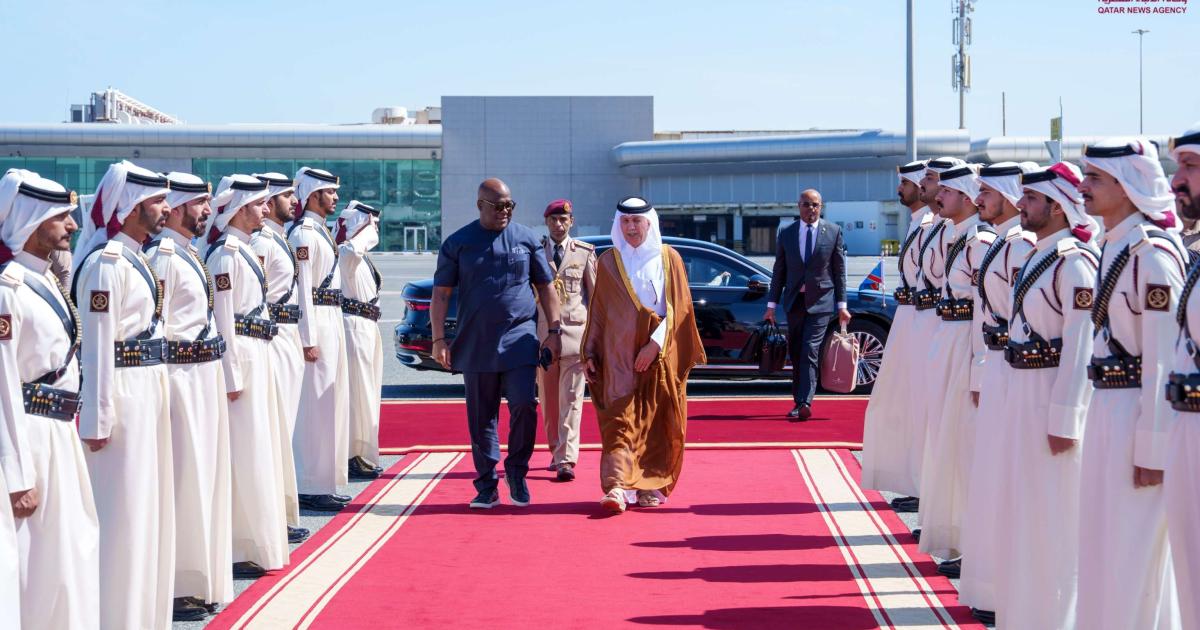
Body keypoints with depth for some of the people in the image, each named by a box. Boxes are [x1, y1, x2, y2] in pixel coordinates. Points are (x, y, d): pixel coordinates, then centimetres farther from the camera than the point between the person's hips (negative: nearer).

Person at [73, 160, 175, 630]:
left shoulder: (136, 257, 12)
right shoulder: (107, 263, -16)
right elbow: (97, 345, -18)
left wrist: (159, 391, 18)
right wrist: (98, 419, -18)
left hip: (149, 392, 9)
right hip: (122, 395, -9)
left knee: (148, 504, 16)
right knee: (122, 510, -2)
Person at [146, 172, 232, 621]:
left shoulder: (190, 253, 14)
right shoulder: (163, 256, -15)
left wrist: (213, 372, 16)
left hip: (205, 374, 10)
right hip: (181, 376, -10)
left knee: (204, 475, 14)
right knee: (183, 478, -4)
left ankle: (201, 581, 24)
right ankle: (177, 589, 4)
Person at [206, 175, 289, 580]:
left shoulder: (243, 250, 15)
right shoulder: (226, 253, -14)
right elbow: (223, 319, -18)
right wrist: (232, 377, -19)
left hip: (256, 357, 10)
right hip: (240, 359, -10)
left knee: (257, 448, 14)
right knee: (243, 452, -5)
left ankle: (256, 542, 24)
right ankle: (237, 550, 1)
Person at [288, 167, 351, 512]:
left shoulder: (321, 231, 17)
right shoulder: (304, 233, -13)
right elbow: (302, 288, -18)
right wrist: (309, 339, -21)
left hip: (332, 322, 10)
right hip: (316, 325, -10)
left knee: (331, 403, 13)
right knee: (315, 404, -7)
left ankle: (326, 481, 21)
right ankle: (310, 487, -3)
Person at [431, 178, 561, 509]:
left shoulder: (526, 239, 8)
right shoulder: (457, 243, 5)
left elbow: (545, 286, 13)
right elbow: (441, 293, 5)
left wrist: (554, 330, 7)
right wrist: (439, 339, -3)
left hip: (520, 338, 0)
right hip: (476, 344, 0)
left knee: (525, 405, -13)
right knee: (481, 419, 5)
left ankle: (516, 471, 7)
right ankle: (487, 487, 13)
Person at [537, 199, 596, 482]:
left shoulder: (585, 252, 6)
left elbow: (596, 293, 8)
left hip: (575, 331, -2)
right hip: (542, 331, 2)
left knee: (571, 399, -8)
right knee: (548, 399, 9)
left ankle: (566, 461, -12)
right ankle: (556, 452, 25)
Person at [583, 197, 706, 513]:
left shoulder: (668, 259, 4)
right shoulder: (608, 262, 9)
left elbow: (677, 308, -3)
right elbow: (598, 311, 10)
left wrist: (655, 343, -14)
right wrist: (590, 353, 4)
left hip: (660, 354, 0)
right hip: (619, 355, 0)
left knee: (657, 421, 2)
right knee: (620, 420, -10)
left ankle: (652, 485, 13)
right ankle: (618, 487, -19)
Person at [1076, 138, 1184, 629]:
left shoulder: (1151, 253, -17)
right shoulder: (1114, 246, 10)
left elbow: (1163, 360, -20)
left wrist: (1151, 450, -20)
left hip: (1137, 415, -9)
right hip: (1108, 409, 9)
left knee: (1130, 554, -1)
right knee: (1106, 546, 17)